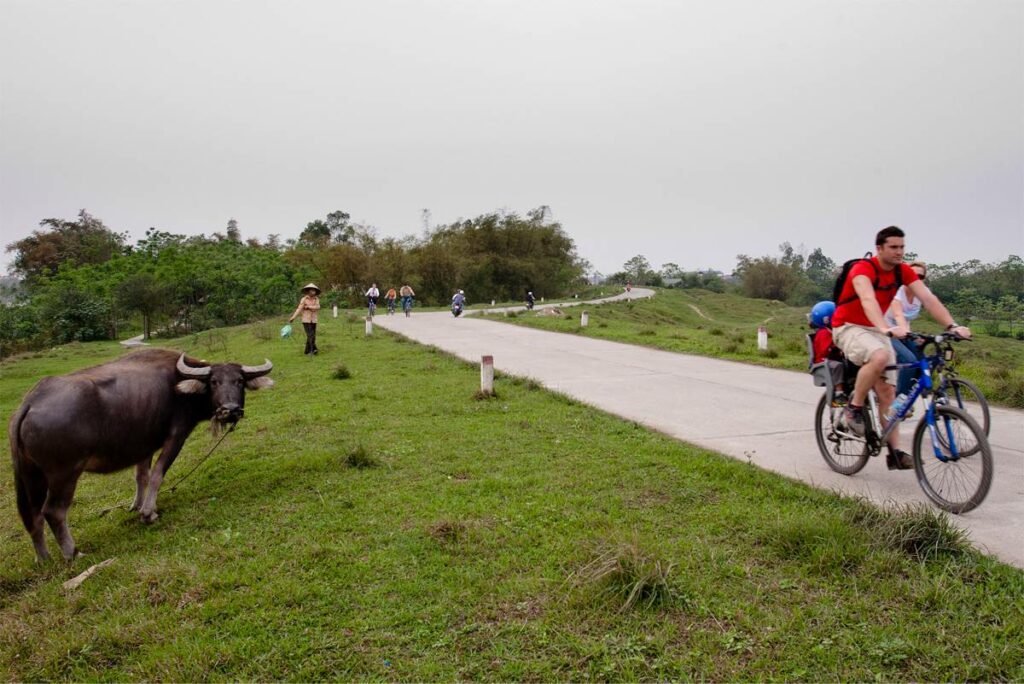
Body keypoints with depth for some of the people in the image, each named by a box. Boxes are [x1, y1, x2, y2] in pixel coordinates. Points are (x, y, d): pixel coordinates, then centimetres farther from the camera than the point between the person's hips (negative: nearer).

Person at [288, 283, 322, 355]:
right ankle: (313, 349, -24)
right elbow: (299, 309, -16)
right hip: (306, 320, -4)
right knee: (310, 335, -16)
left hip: (313, 320, 4)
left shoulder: (316, 299, 5)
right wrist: (293, 317, -25)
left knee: (312, 336, 4)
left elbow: (317, 307, -12)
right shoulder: (304, 299, -7)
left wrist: (308, 307, -19)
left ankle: (307, 351, 12)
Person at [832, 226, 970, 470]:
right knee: (880, 356, -37)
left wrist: (952, 326, -28)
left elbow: (928, 298, -13)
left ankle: (895, 452, 2)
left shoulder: (903, 271, -3)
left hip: (875, 330, 7)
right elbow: (868, 300, -40)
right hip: (849, 327, -6)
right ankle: (854, 408, -17)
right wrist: (887, 329, -56)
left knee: (887, 390, -1)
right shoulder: (863, 269, -22)